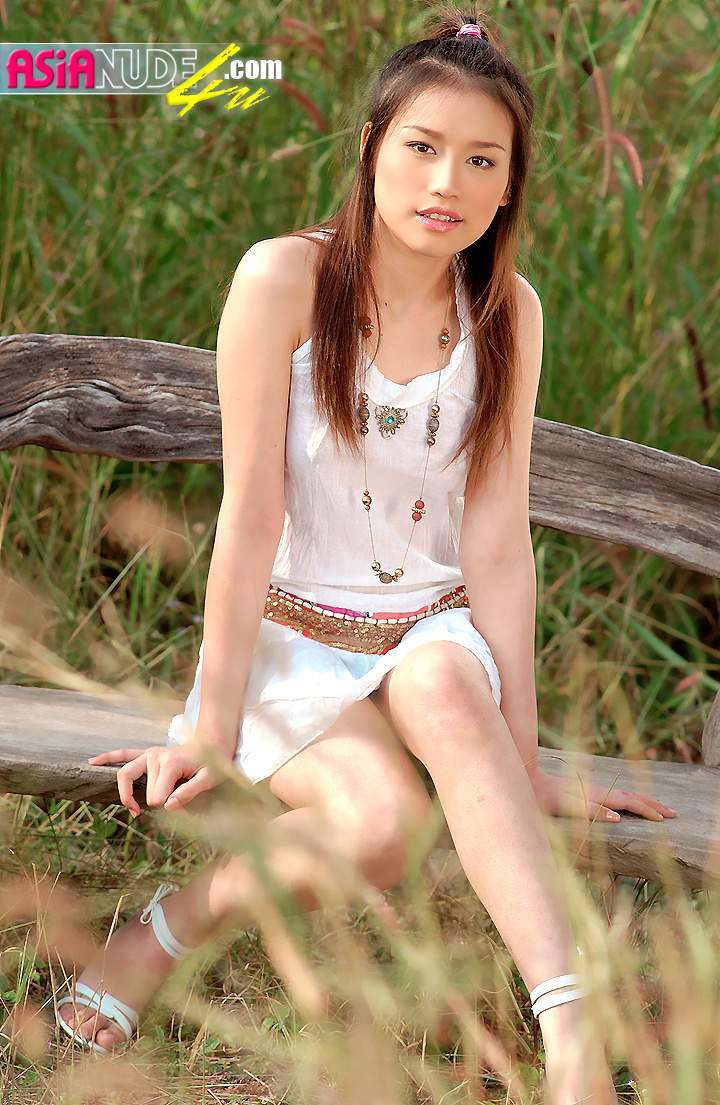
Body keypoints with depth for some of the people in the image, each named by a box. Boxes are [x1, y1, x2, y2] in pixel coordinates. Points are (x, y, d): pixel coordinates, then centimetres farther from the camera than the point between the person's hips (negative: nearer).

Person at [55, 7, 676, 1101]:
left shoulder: (508, 311, -1)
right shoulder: (285, 278, -11)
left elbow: (498, 541, -6)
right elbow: (252, 516, -14)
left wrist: (521, 757, -12)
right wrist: (210, 725, -14)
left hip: (433, 636, 2)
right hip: (294, 640, -2)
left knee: (440, 684, -35)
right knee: (381, 820, -33)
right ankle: (178, 917, -5)